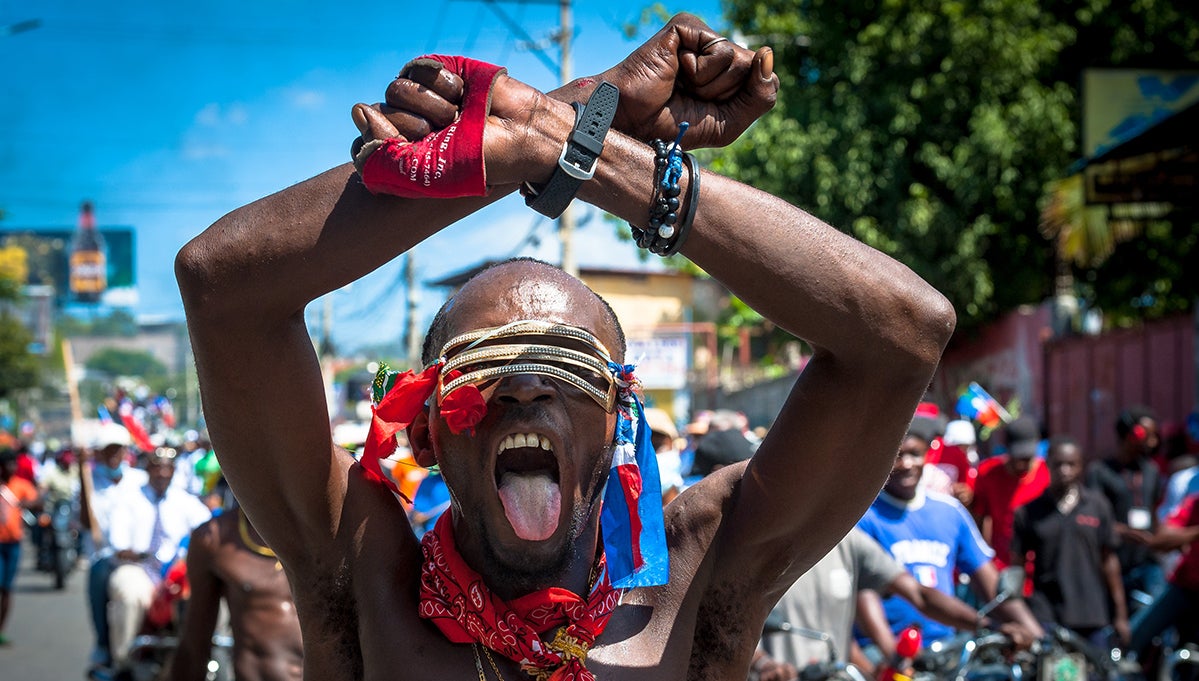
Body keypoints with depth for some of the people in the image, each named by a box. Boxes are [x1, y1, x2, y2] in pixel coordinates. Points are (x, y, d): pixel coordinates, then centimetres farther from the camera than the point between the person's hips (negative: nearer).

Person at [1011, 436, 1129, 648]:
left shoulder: (1097, 506, 8)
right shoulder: (1028, 513, 4)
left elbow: (1109, 561, 11)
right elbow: (1017, 565, 7)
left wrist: (1120, 614, 10)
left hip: (1091, 617, 1)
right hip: (1045, 619, -1)